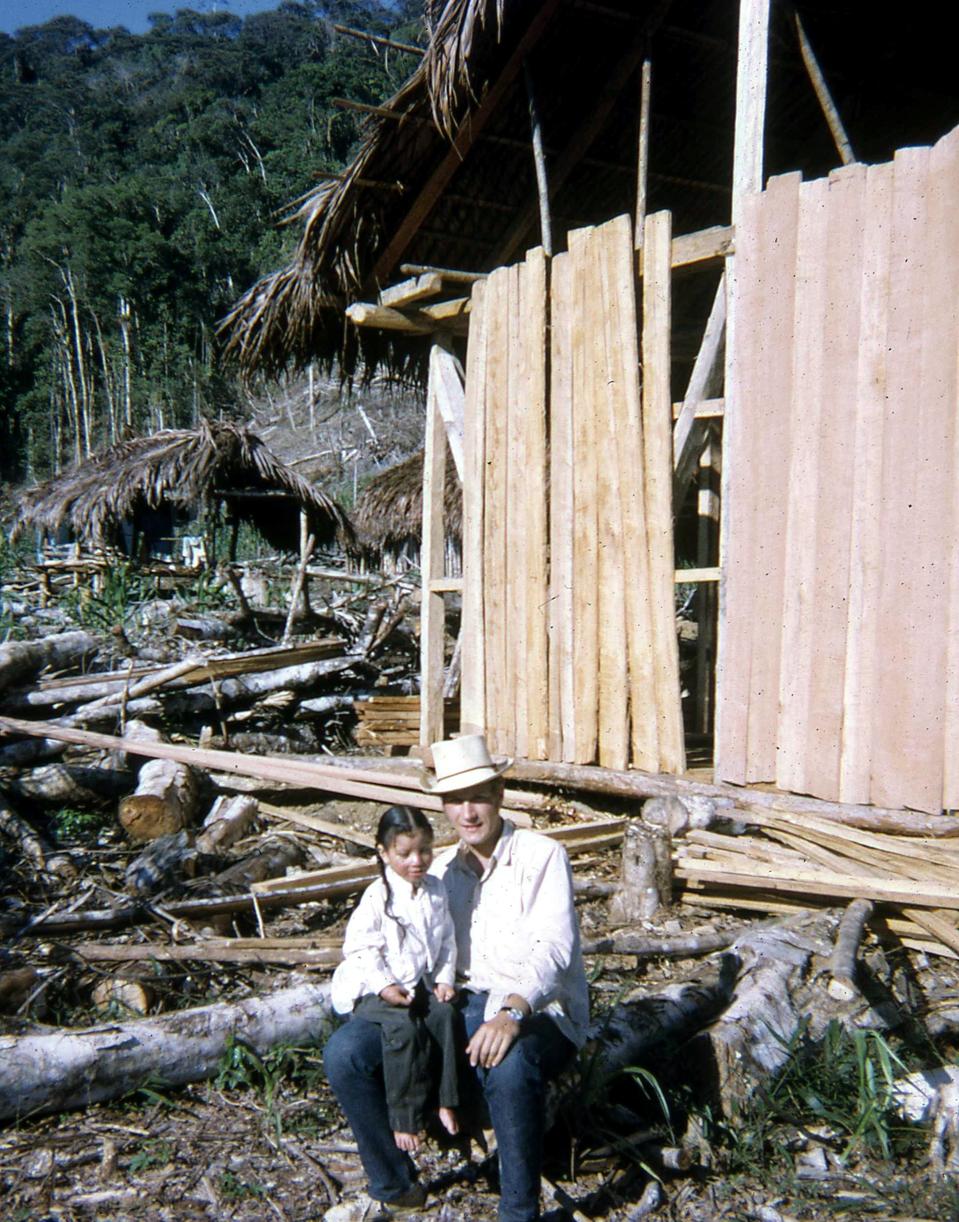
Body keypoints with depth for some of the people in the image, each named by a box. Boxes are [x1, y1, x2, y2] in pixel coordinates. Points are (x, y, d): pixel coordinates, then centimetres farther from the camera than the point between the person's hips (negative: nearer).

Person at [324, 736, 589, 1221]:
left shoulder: (542, 857, -4)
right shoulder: (441, 870, 14)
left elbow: (554, 946, -18)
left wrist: (512, 1012, -35)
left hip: (536, 1013, -5)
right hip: (460, 1007, 5)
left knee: (509, 1066, -41)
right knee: (345, 1051, -14)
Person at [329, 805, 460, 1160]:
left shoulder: (436, 891, 4)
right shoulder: (377, 897, -13)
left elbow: (446, 940, 11)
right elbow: (359, 948, -12)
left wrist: (444, 978, -1)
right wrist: (383, 986, -19)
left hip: (421, 983, 5)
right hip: (375, 988, -5)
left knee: (445, 1015, -23)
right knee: (404, 1027, -29)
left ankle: (446, 1102, -9)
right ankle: (405, 1117, -16)